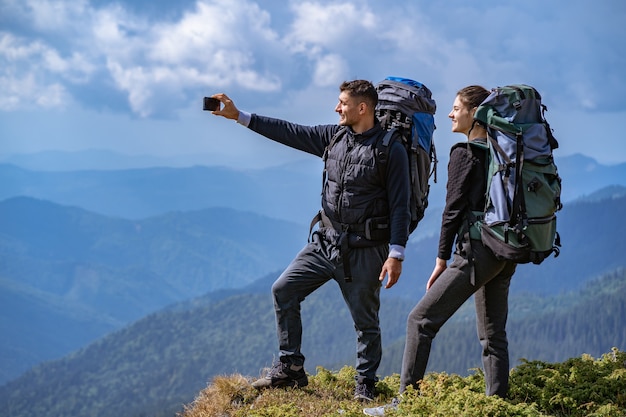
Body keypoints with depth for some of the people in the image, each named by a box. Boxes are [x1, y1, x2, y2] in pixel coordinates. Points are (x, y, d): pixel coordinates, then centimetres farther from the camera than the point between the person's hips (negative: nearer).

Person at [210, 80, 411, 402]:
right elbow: (290, 133, 9)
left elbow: (400, 206, -12)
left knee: (365, 320, 1)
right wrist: (239, 116, 5)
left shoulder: (391, 149, -11)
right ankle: (290, 369, 10)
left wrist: (396, 254, -18)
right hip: (326, 241, 7)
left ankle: (365, 387, 16)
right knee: (284, 290, 2)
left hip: (364, 250, -6)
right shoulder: (334, 136, 7)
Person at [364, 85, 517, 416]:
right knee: (493, 334, 14)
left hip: (476, 250, -8)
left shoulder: (464, 154, -8)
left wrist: (441, 259, -6)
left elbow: (454, 209, -10)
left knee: (422, 320, -4)